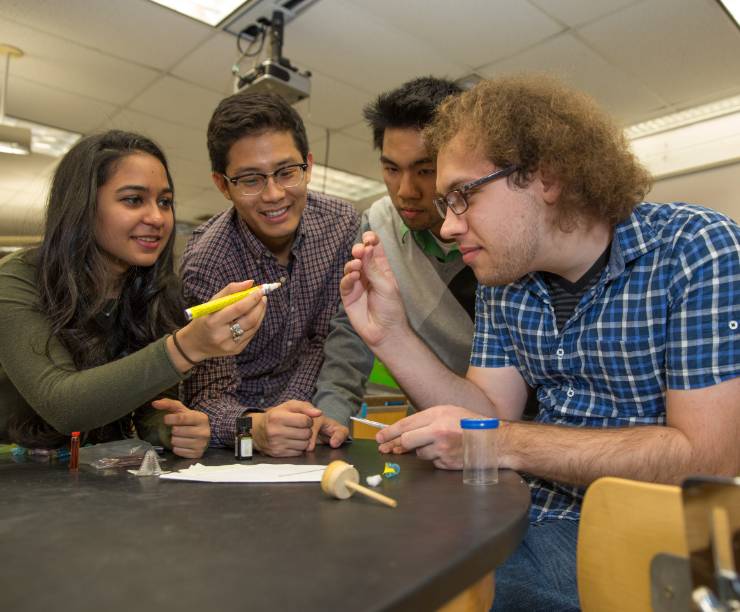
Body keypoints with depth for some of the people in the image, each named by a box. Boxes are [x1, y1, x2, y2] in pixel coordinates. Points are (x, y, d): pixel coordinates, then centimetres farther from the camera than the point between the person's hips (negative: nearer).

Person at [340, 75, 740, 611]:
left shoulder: (697, 251, -15)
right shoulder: (503, 279, 2)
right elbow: (491, 415, 0)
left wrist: (505, 444, -25)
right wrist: (390, 336, -10)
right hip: (542, 520, 5)